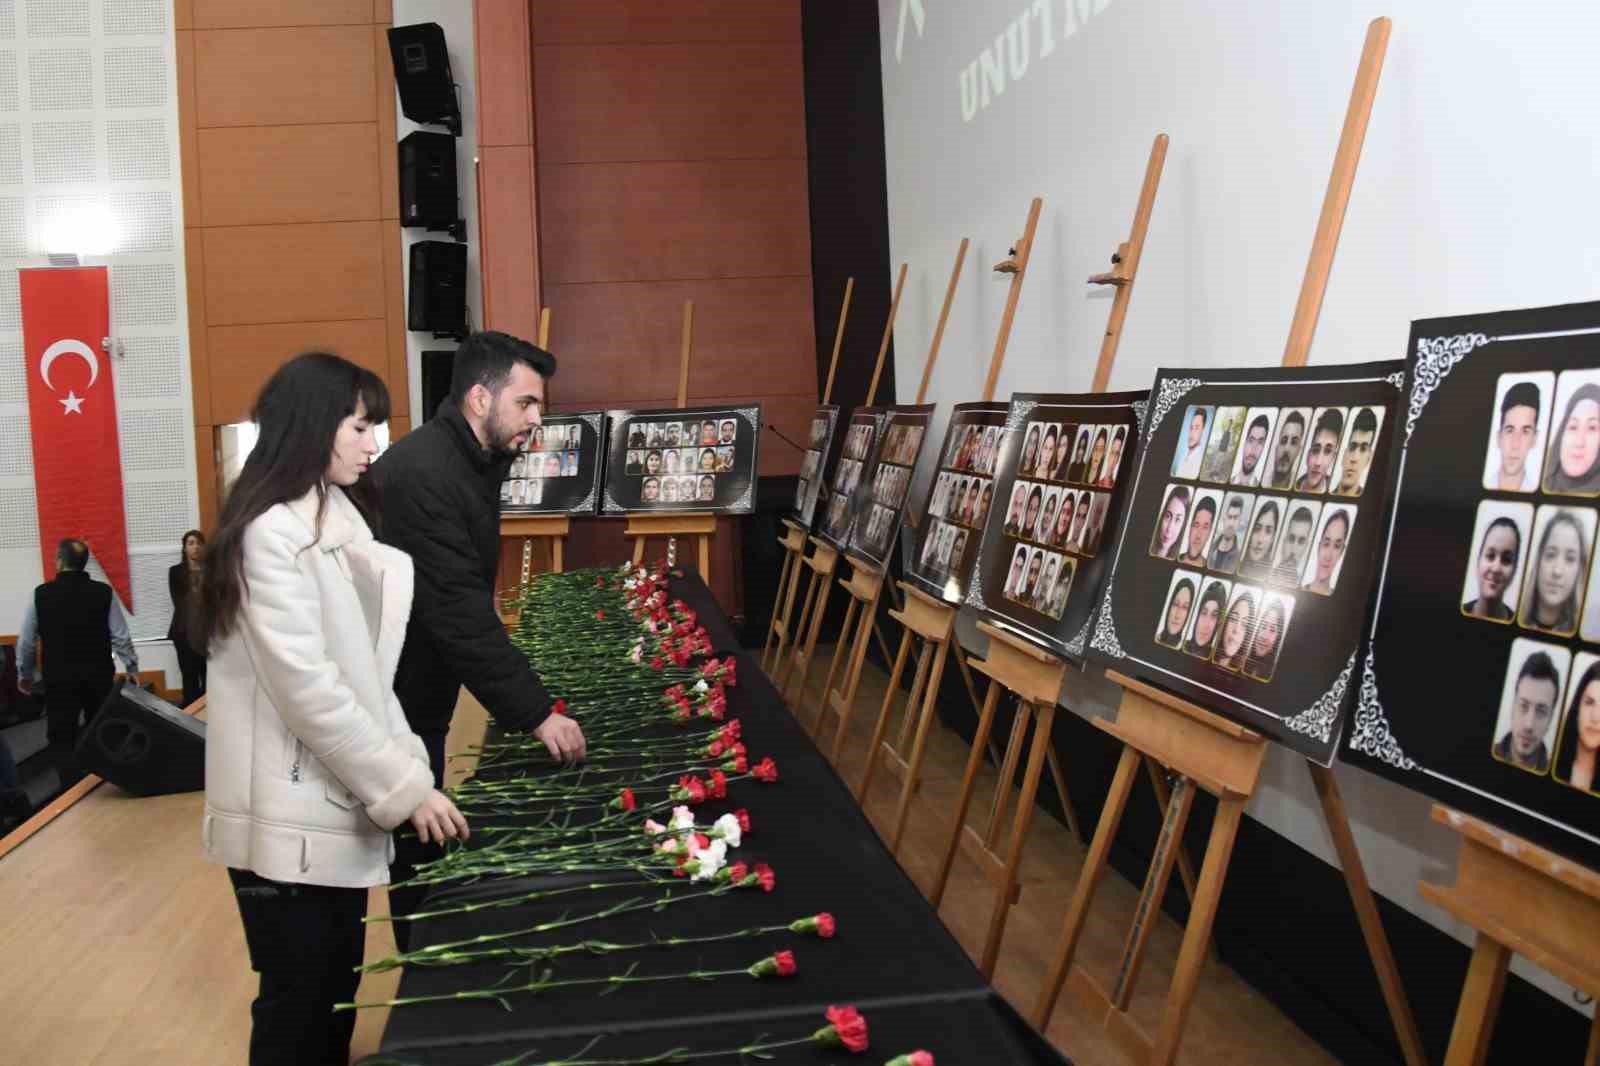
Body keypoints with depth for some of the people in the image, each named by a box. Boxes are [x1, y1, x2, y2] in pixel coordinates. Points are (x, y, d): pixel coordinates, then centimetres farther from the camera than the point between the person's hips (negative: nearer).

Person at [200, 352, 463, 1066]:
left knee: (337, 991, 18)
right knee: (298, 1005, 7)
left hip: (335, 802, 8)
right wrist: (404, 786, -18)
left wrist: (408, 761, 5)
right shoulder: (272, 532, -18)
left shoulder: (333, 517, 10)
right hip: (289, 817, -8)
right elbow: (306, 686, -23)